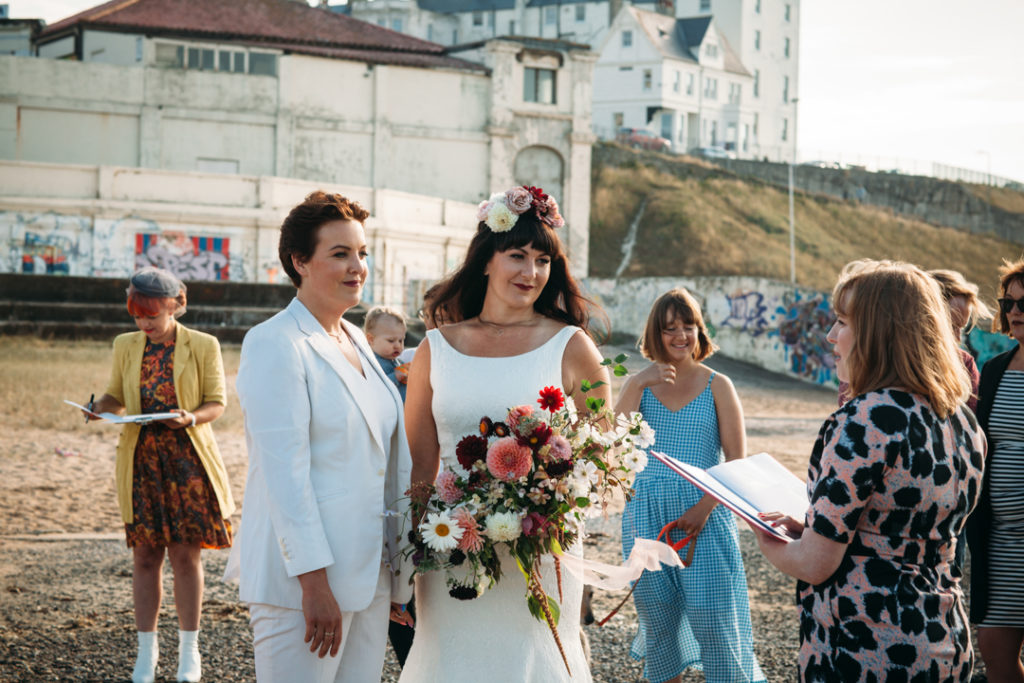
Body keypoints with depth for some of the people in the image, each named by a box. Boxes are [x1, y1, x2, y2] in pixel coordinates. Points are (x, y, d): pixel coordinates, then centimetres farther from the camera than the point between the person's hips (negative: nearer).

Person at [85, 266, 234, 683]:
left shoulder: (203, 346, -2)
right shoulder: (125, 346, 8)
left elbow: (217, 401, 0)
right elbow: (115, 396, 13)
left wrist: (192, 418, -21)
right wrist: (99, 408, -10)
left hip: (186, 460, -3)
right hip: (141, 460, 3)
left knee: (185, 554, -1)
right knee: (145, 555, 4)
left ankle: (189, 649, 11)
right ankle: (147, 649, 14)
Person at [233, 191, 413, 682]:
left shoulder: (357, 341, 14)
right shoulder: (274, 343, -11)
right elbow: (284, 472, -17)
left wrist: (397, 577, 17)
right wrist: (315, 582, -21)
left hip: (369, 575, 8)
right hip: (304, 576, -8)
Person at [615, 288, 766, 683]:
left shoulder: (717, 386, 1)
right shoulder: (639, 385, 7)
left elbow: (737, 460, -3)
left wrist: (704, 507, -15)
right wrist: (639, 384, -17)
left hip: (704, 516, -2)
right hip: (647, 515, 3)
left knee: (714, 617, -6)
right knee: (657, 618, 9)